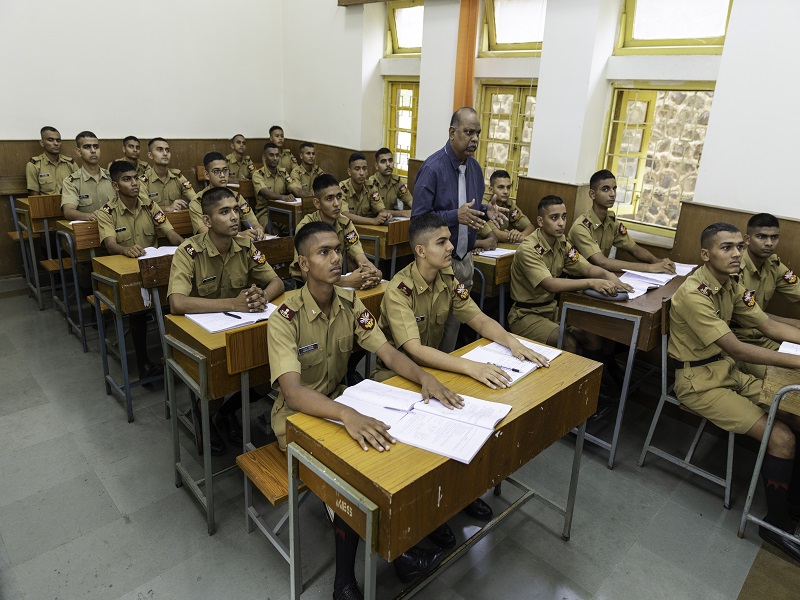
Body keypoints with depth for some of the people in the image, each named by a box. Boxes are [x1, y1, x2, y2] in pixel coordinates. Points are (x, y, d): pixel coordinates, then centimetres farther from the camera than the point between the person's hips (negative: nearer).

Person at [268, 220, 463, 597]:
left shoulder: (351, 303, -6)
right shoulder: (286, 319, -24)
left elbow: (388, 353, -11)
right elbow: (293, 392, -35)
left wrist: (424, 377, -32)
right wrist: (347, 416, -52)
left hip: (339, 404, 5)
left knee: (396, 445, -17)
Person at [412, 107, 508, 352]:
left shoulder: (475, 167, 7)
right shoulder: (432, 167, -16)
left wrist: (486, 211, -5)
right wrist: (456, 215, -29)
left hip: (465, 259, 7)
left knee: (454, 322, 16)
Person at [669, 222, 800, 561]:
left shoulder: (732, 285, 4)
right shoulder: (693, 294, -24)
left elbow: (769, 326, 5)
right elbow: (735, 348, -28)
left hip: (729, 371, 9)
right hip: (699, 381, -8)